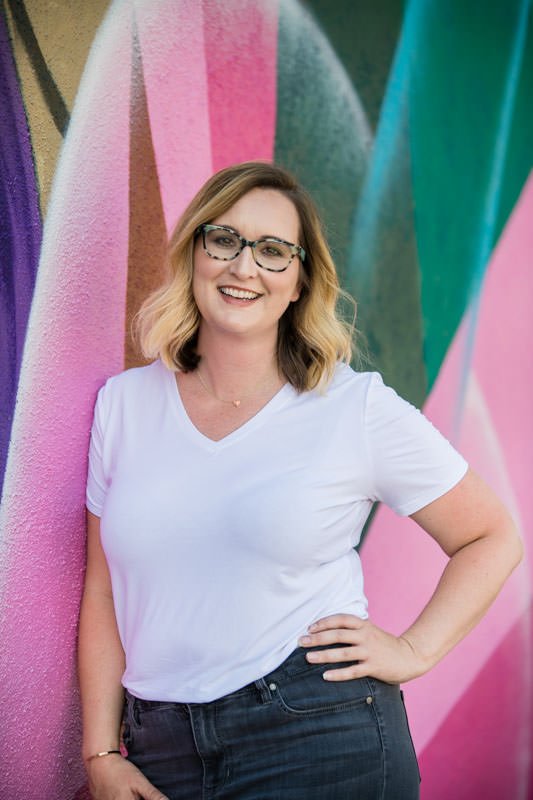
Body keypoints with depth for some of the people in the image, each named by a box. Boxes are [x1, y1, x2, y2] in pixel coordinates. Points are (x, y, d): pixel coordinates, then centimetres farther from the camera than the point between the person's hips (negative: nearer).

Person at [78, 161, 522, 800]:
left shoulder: (360, 407, -5)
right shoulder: (124, 403, 4)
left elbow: (492, 539, 4)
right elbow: (104, 589, 7)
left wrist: (414, 650, -5)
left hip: (322, 745, -3)